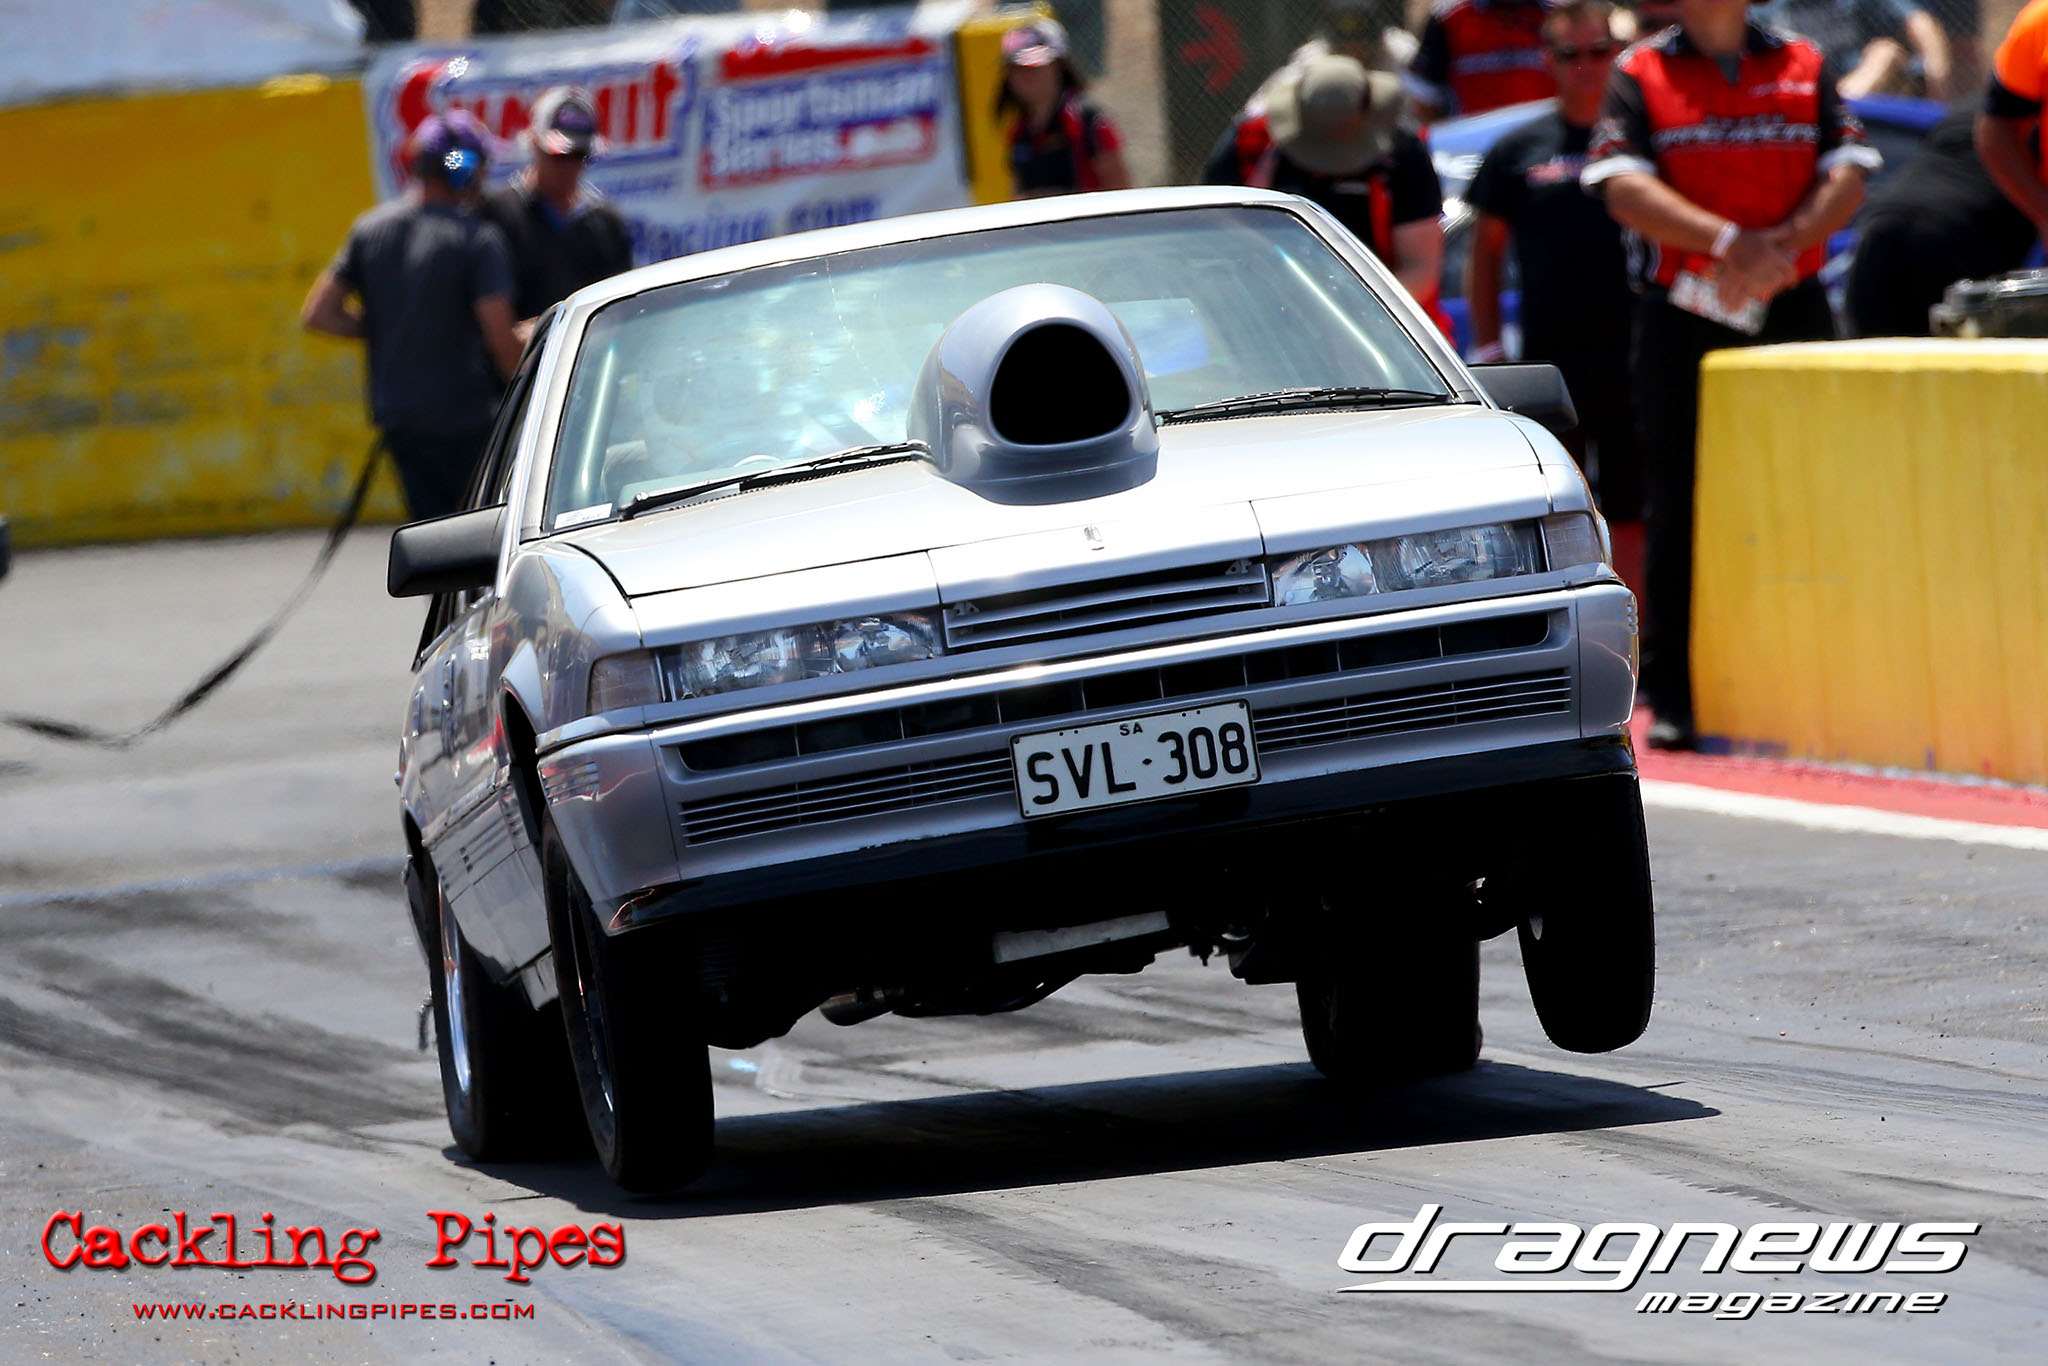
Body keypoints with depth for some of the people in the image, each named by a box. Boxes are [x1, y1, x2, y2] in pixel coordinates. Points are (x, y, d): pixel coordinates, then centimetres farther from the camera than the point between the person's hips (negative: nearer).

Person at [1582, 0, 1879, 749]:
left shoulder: (1803, 66, 12)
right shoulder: (1641, 74, 4)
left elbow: (1847, 176, 4)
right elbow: (1624, 188, -8)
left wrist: (1783, 242, -13)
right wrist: (1728, 241, -19)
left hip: (1792, 313, 2)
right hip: (1682, 319, -2)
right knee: (1679, 510, -2)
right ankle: (1672, 696, 2)